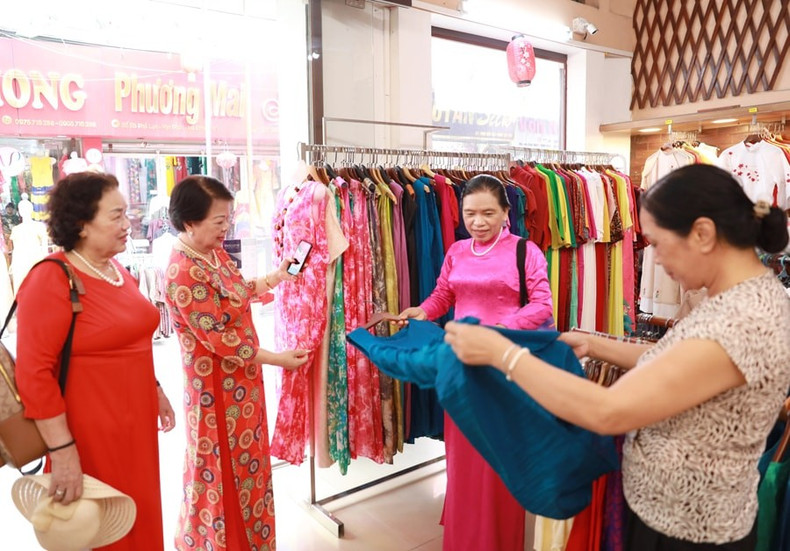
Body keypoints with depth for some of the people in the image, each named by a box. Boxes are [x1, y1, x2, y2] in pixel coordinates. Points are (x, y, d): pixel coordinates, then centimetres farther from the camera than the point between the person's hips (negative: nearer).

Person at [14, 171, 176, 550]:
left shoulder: (117, 270, 7)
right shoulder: (51, 280, -18)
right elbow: (33, 373, -21)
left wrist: (154, 390, 19)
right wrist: (62, 452, -21)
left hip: (135, 422, 7)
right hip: (90, 432, -7)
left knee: (138, 520, 20)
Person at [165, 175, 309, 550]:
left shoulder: (213, 251, 1)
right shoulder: (185, 274, -27)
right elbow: (220, 339, -25)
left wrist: (272, 279, 0)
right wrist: (278, 359, -18)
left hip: (239, 376, 9)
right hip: (217, 385, -9)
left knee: (244, 458, 22)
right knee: (223, 466, 11)